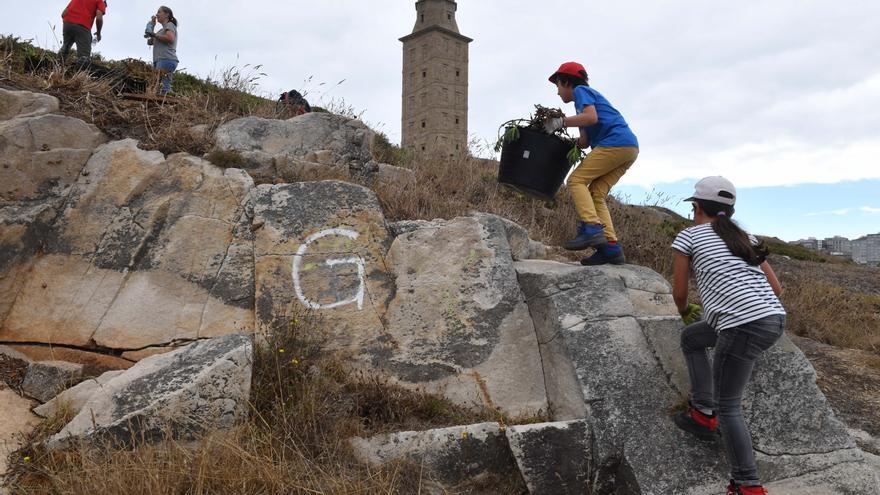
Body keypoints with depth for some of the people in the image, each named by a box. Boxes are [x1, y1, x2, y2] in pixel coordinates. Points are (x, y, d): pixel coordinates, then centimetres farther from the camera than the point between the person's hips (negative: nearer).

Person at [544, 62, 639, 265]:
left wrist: (561, 122, -7)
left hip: (615, 143, -9)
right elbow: (585, 141, 20)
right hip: (630, 148, 9)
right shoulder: (588, 96, 32)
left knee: (577, 180, -8)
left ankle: (592, 230, -23)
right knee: (596, 194, 5)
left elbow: (591, 117, -15)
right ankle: (611, 248, -5)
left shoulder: (581, 90, 6)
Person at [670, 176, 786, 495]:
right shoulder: (744, 238, 23)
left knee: (727, 406, 5)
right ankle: (703, 413, 24)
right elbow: (775, 288, 22)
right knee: (690, 337, 26)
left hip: (744, 326, -7)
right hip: (774, 319, 7)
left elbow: (679, 293, 11)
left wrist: (685, 311, 33)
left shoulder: (689, 235, 7)